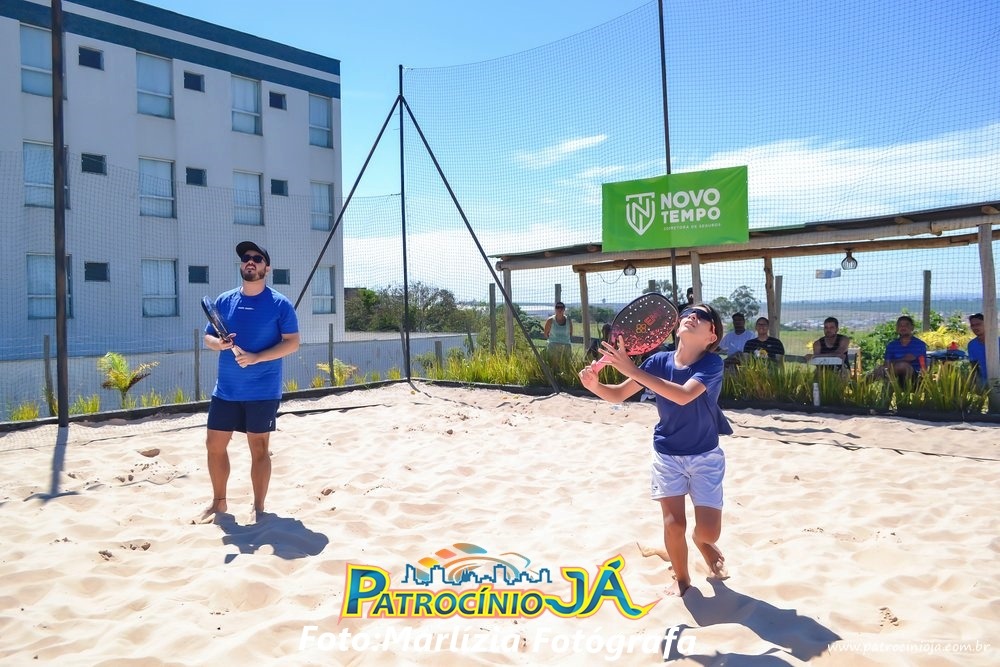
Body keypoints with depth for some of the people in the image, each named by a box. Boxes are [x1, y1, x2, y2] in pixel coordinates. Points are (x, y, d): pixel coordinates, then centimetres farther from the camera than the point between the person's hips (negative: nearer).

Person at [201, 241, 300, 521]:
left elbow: (292, 342, -10)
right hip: (226, 389, 5)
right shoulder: (224, 300, 7)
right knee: (214, 445, 9)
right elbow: (208, 337, 13)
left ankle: (258, 508, 16)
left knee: (259, 448, 3)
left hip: (263, 391, -5)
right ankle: (219, 502, 28)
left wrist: (257, 357, -22)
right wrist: (219, 343, -11)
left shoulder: (279, 303, -6)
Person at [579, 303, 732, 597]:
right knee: (674, 523, -4)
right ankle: (681, 579, 25)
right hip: (667, 454, 2)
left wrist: (631, 369, -44)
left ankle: (702, 541, 34)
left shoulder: (712, 363, -21)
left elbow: (684, 395, -40)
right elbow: (618, 394, -6)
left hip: (705, 456, -2)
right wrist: (594, 384, -30)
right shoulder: (659, 361, -11)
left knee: (709, 530, -5)